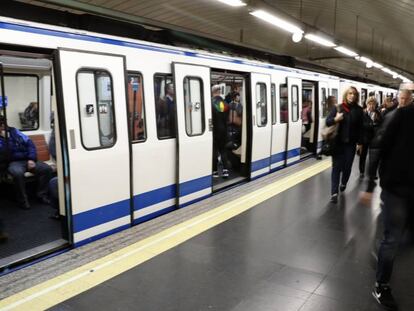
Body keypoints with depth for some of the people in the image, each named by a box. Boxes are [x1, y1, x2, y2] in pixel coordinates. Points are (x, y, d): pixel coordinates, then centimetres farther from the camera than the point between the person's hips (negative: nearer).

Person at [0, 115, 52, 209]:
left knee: (47, 169, -17)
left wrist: (31, 159, -3)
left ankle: (41, 195, -3)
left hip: (27, 160, 4)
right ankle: (23, 200, -20)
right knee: (18, 173, -39)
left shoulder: (14, 131, 13)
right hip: (13, 162, -4)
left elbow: (30, 143, 10)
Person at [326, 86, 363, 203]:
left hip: (350, 143, 1)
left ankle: (343, 183, 39)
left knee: (347, 166, 10)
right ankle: (334, 193, -2)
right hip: (337, 143, -1)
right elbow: (327, 121, -1)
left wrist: (359, 143, 2)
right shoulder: (337, 108, -1)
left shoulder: (358, 110, 1)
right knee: (337, 167, -2)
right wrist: (335, 119, -21)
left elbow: (360, 127, 3)